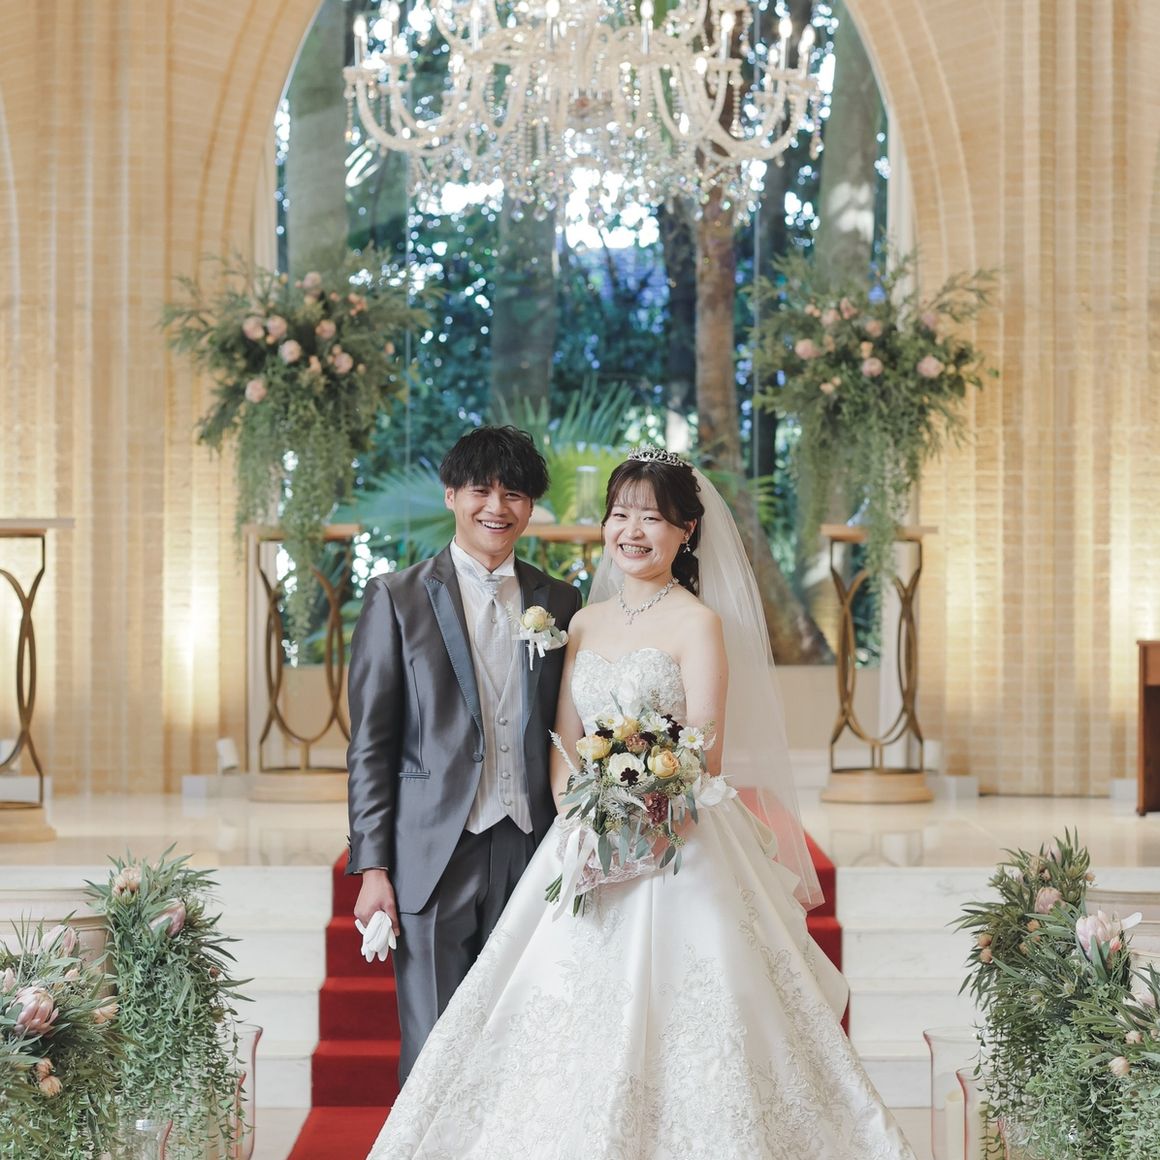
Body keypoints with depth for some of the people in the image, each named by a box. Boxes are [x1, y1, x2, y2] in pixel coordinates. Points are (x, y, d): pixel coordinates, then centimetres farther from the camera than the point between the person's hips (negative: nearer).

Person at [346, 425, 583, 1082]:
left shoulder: (560, 603, 11)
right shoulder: (398, 598, 2)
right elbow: (370, 743, 0)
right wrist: (372, 867, -6)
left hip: (532, 856, 3)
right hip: (435, 858, -3)